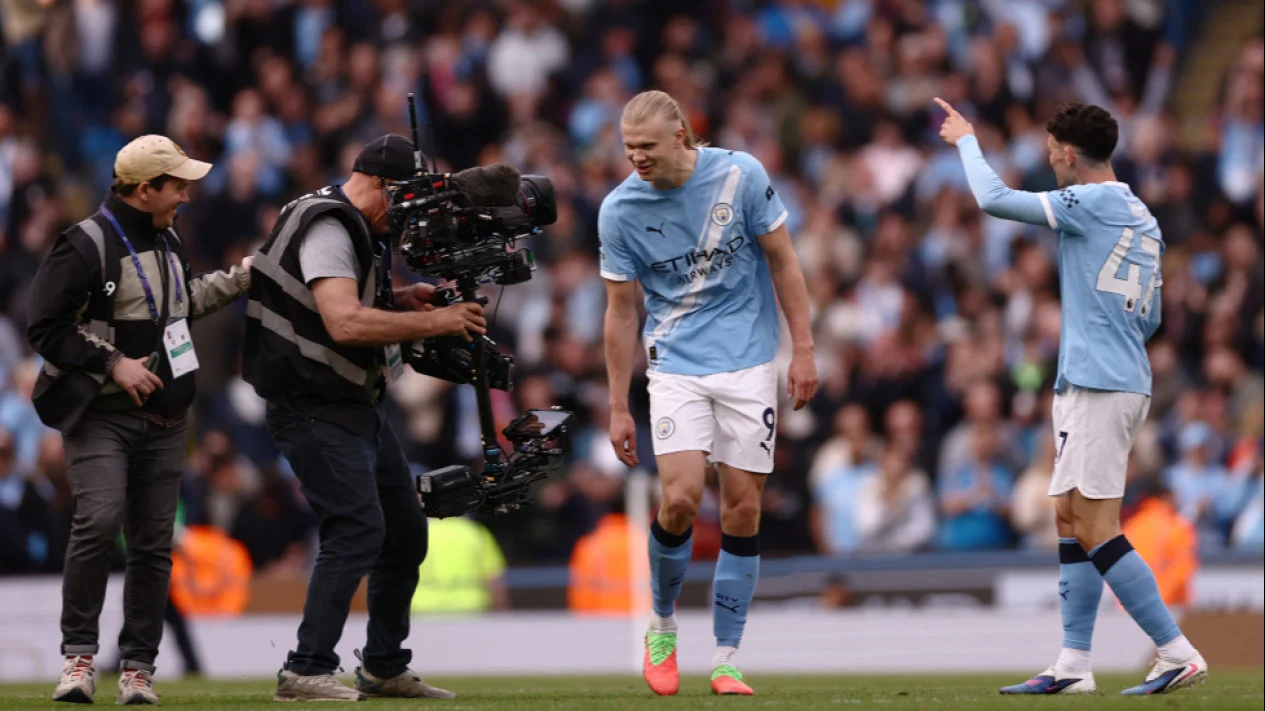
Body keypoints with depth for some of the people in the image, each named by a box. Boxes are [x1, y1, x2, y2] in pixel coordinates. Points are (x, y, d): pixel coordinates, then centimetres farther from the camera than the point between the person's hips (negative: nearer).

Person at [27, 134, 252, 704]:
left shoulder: (167, 240, 14)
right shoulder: (87, 246, -12)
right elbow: (46, 330, -14)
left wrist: (240, 277, 23)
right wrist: (113, 364, -18)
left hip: (163, 420, 7)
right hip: (100, 416, -7)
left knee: (154, 544, 3)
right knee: (99, 520, -23)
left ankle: (138, 668, 9)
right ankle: (78, 655, -14)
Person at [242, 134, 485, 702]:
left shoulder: (361, 230, 13)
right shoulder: (327, 229, -19)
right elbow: (345, 323, -31)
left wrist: (400, 300, 7)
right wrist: (433, 322, -27)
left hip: (358, 407, 11)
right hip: (315, 410, -11)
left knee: (405, 532, 13)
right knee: (358, 530, -19)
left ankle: (384, 667, 24)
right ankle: (306, 672, -18)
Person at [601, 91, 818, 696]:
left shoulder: (740, 175, -9)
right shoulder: (620, 210, -6)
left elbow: (782, 261, 1)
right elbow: (621, 311, 2)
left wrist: (803, 350, -1)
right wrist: (618, 408, 2)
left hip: (748, 362, 0)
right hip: (676, 367, 0)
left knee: (742, 510, -2)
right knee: (680, 499, -16)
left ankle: (726, 659, 6)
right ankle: (662, 626, 9)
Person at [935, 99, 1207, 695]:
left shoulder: (1091, 203, -12)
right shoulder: (1142, 220, 16)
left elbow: (994, 199, -13)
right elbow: (1150, 317, 22)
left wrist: (965, 140, 2)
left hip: (1099, 389, -10)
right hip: (1111, 384, 10)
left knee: (1095, 529, -10)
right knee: (1070, 520, 11)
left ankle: (1177, 654, -12)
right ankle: (1073, 666, 11)